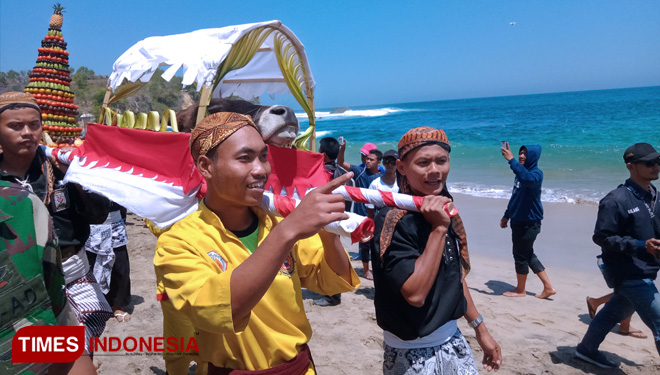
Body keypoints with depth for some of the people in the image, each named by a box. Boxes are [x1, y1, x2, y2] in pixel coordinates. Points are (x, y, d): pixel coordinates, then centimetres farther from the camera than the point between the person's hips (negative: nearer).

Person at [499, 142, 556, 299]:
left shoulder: (536, 173, -15)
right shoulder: (521, 172, 13)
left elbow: (527, 179, -41)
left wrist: (511, 160, -44)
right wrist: (507, 215, 25)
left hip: (529, 223, -9)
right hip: (518, 221, 9)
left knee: (521, 255, 3)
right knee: (528, 255, 15)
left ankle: (520, 290, 20)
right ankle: (548, 288, 25)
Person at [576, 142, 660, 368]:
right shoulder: (616, 201, -20)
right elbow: (601, 237, -20)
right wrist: (641, 246, -26)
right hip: (627, 273, -9)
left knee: (615, 311, 22)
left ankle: (587, 349, 41)